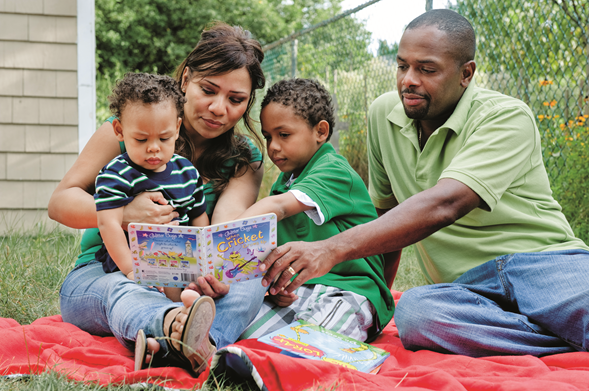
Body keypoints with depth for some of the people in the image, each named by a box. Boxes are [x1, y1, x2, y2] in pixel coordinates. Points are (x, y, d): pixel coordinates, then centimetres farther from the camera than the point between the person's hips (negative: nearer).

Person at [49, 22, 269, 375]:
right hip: (101, 274, -2)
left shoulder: (246, 160, 6)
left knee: (250, 281, -30)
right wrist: (125, 214, -24)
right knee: (124, 293, -37)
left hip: (185, 283, 2)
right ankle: (176, 328, -73)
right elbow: (60, 202, -2)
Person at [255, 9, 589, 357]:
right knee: (413, 310, -34)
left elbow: (443, 205, -26)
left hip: (544, 262, -6)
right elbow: (387, 212, 23)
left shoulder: (507, 117, -10)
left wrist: (333, 249, -34)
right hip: (468, 286, 6)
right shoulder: (385, 113, 11)